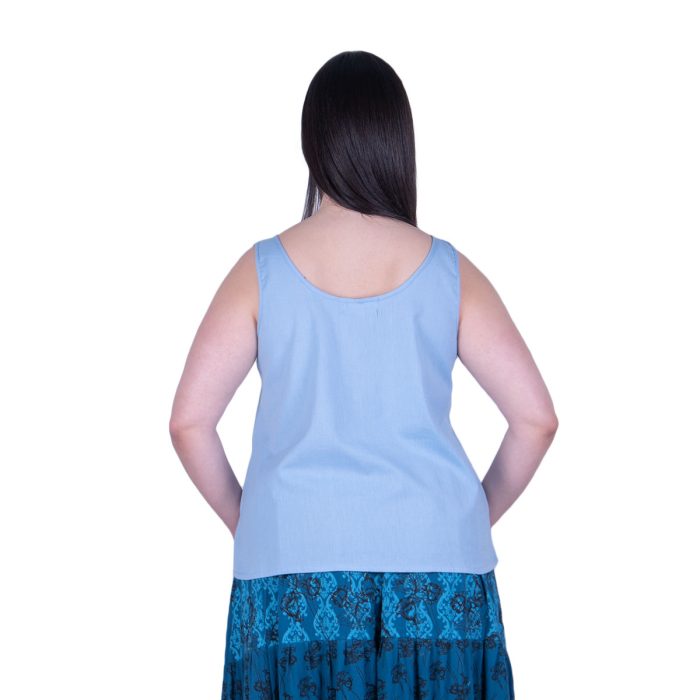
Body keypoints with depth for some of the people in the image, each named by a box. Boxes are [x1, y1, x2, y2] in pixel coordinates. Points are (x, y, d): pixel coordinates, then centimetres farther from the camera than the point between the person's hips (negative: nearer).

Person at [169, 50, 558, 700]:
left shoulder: (263, 270, -2)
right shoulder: (448, 272, 0)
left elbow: (189, 421, -4)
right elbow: (536, 417, -1)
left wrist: (243, 520, 10)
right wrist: (478, 514, 11)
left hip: (294, 557, 0)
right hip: (436, 569, 1)